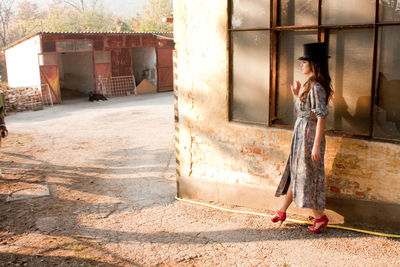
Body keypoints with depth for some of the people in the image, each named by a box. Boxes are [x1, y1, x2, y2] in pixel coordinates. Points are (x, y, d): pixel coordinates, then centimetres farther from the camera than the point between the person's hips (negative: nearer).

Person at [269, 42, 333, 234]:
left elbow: (322, 117, -24)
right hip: (301, 134, 10)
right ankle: (282, 212, 28)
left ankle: (320, 217, 15)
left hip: (308, 135, -10)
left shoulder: (316, 87, -19)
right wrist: (297, 96, 11)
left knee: (307, 177, 0)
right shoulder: (310, 85, 11)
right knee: (296, 174, 16)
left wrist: (316, 145, -26)